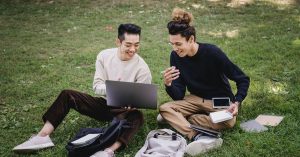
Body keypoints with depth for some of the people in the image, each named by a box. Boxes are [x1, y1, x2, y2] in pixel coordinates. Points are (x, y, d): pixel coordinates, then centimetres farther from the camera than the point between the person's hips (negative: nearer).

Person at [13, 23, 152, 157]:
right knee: (67, 95, -12)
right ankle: (42, 137, -20)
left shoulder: (142, 68, -13)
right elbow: (97, 86, -6)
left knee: (137, 116, -38)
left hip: (124, 110, -4)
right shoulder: (104, 56, -4)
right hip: (104, 104, 4)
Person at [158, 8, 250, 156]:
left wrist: (237, 102, -30)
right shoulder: (176, 56, -11)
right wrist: (168, 84, -31)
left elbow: (243, 79, -15)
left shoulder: (212, 52, -22)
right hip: (196, 99, 3)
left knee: (228, 121, -35)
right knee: (164, 108, -20)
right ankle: (198, 137, -41)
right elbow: (179, 97, -10)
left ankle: (176, 119, -18)